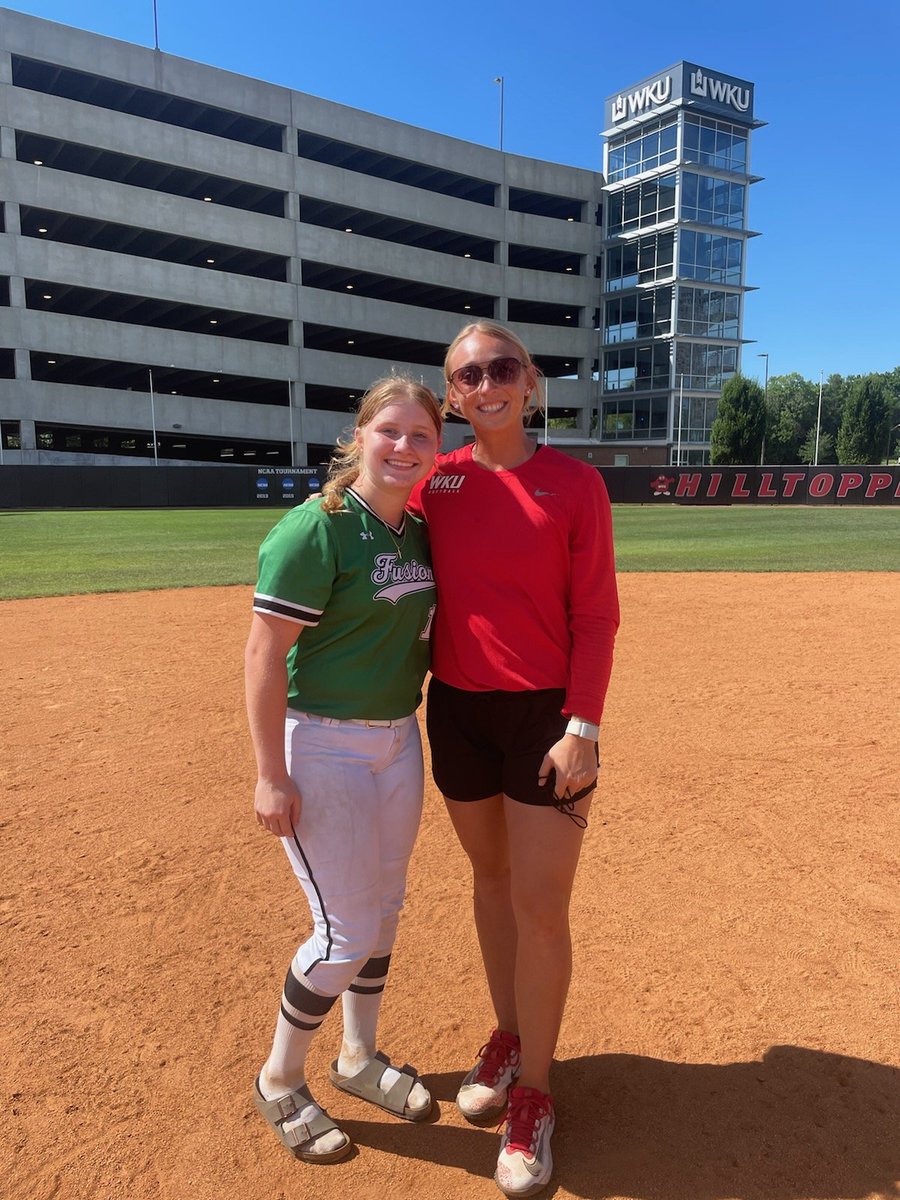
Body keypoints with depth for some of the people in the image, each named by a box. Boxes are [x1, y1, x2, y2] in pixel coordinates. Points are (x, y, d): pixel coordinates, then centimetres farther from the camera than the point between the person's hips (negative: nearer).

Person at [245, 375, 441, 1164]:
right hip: (322, 748, -7)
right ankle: (280, 1083, 28)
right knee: (347, 933, 0)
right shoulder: (315, 530, -18)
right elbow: (264, 653, -19)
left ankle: (360, 1058, 42)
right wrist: (270, 774, -19)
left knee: (384, 908, 18)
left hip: (399, 740, 8)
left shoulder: (419, 533, 5)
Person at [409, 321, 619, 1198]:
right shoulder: (436, 481, 2)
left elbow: (596, 615, -8)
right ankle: (507, 1034, 40)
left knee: (541, 907, 1)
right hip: (457, 707, 4)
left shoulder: (575, 483, -7)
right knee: (489, 876, 18)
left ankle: (534, 1092, 23)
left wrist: (582, 729, -13)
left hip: (548, 713, -3)